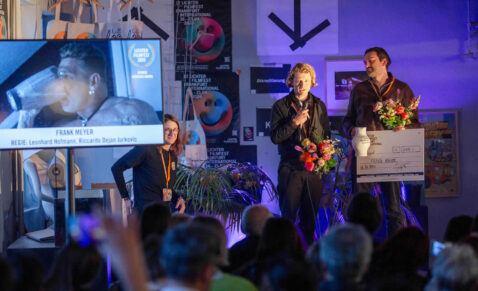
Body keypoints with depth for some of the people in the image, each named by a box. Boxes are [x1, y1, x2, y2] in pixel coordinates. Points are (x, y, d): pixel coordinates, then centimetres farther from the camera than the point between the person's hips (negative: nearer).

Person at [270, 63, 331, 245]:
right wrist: (294, 122, -16)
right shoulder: (281, 106, 2)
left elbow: (327, 136, 17)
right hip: (290, 168, -3)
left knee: (311, 216, 6)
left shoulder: (319, 106, 12)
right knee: (288, 215, -3)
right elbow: (275, 137, -6)